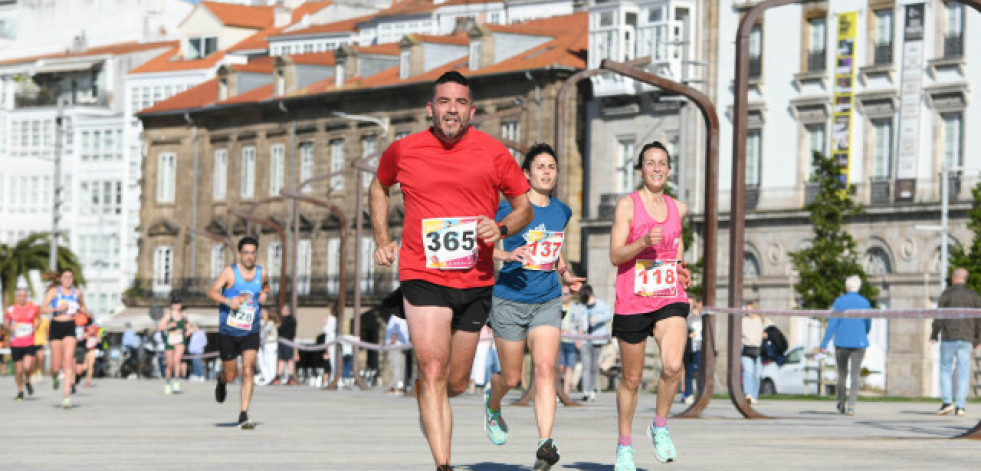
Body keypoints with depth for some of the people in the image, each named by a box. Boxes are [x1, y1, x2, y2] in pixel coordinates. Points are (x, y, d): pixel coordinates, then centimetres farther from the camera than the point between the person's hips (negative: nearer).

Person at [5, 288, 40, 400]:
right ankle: (20, 391, 25)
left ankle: (27, 381, 16)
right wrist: (9, 328, -11)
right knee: (18, 370, 4)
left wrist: (35, 328, 0)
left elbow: (38, 318, 19)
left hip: (29, 343, -1)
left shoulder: (33, 307, 2)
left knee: (27, 367, -17)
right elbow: (5, 324, 11)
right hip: (15, 344, 1)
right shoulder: (11, 309, 2)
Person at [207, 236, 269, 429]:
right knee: (230, 375, 5)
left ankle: (244, 416, -11)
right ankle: (221, 381, 45)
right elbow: (212, 292, -11)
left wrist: (264, 294, 3)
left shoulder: (261, 273, 4)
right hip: (228, 332, -2)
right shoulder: (230, 272, -8)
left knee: (248, 371, -14)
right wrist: (228, 301, -29)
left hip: (250, 333, 2)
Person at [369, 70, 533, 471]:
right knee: (433, 372, -17)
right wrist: (382, 239, 11)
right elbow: (379, 186, 22)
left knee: (456, 383, 12)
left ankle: (429, 406, 48)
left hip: (476, 281, 2)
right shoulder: (403, 151, 0)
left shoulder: (493, 153, -1)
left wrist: (501, 228, -12)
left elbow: (524, 208, 10)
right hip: (423, 277, -2)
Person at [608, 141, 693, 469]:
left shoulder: (678, 209, 9)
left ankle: (660, 426, 2)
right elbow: (615, 255, -10)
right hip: (632, 303, -2)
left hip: (670, 300, 2)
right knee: (632, 379, 7)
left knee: (673, 366, -22)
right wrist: (644, 242, -26)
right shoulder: (627, 205, -4)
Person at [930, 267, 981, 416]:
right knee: (963, 372, 2)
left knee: (945, 370, 5)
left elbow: (939, 317, -5)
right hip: (966, 340, 2)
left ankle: (947, 401, -7)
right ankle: (960, 405, -3)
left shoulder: (946, 294, -2)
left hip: (949, 338, -2)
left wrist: (934, 335, 6)